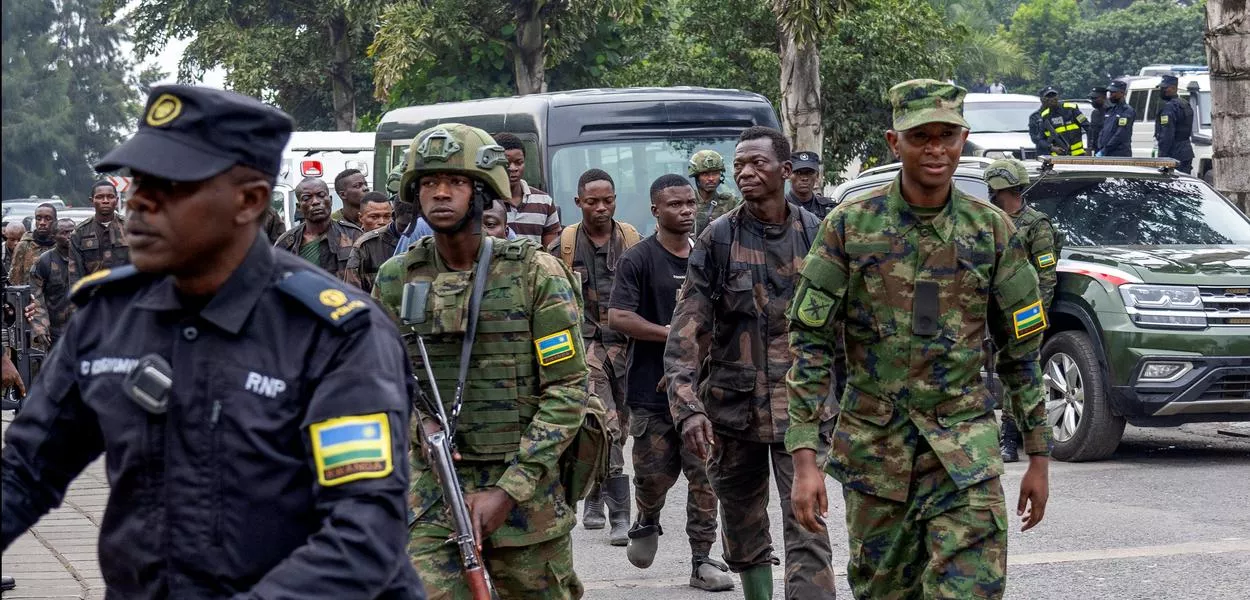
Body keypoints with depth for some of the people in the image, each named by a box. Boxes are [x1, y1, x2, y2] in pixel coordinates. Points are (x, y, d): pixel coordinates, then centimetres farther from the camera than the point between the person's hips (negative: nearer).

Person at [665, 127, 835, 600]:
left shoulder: (815, 236, 2)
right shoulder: (717, 239, 0)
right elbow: (687, 328, -5)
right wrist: (687, 405, -16)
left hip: (801, 404, -1)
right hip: (733, 406, 1)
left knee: (807, 531, -10)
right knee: (743, 527, 13)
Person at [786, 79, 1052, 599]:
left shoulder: (992, 231, 1)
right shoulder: (850, 226, -3)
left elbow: (1021, 350, 8)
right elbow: (809, 342, -4)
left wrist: (1038, 457, 7)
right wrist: (805, 458, -11)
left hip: (965, 452, 0)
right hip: (874, 445, 0)